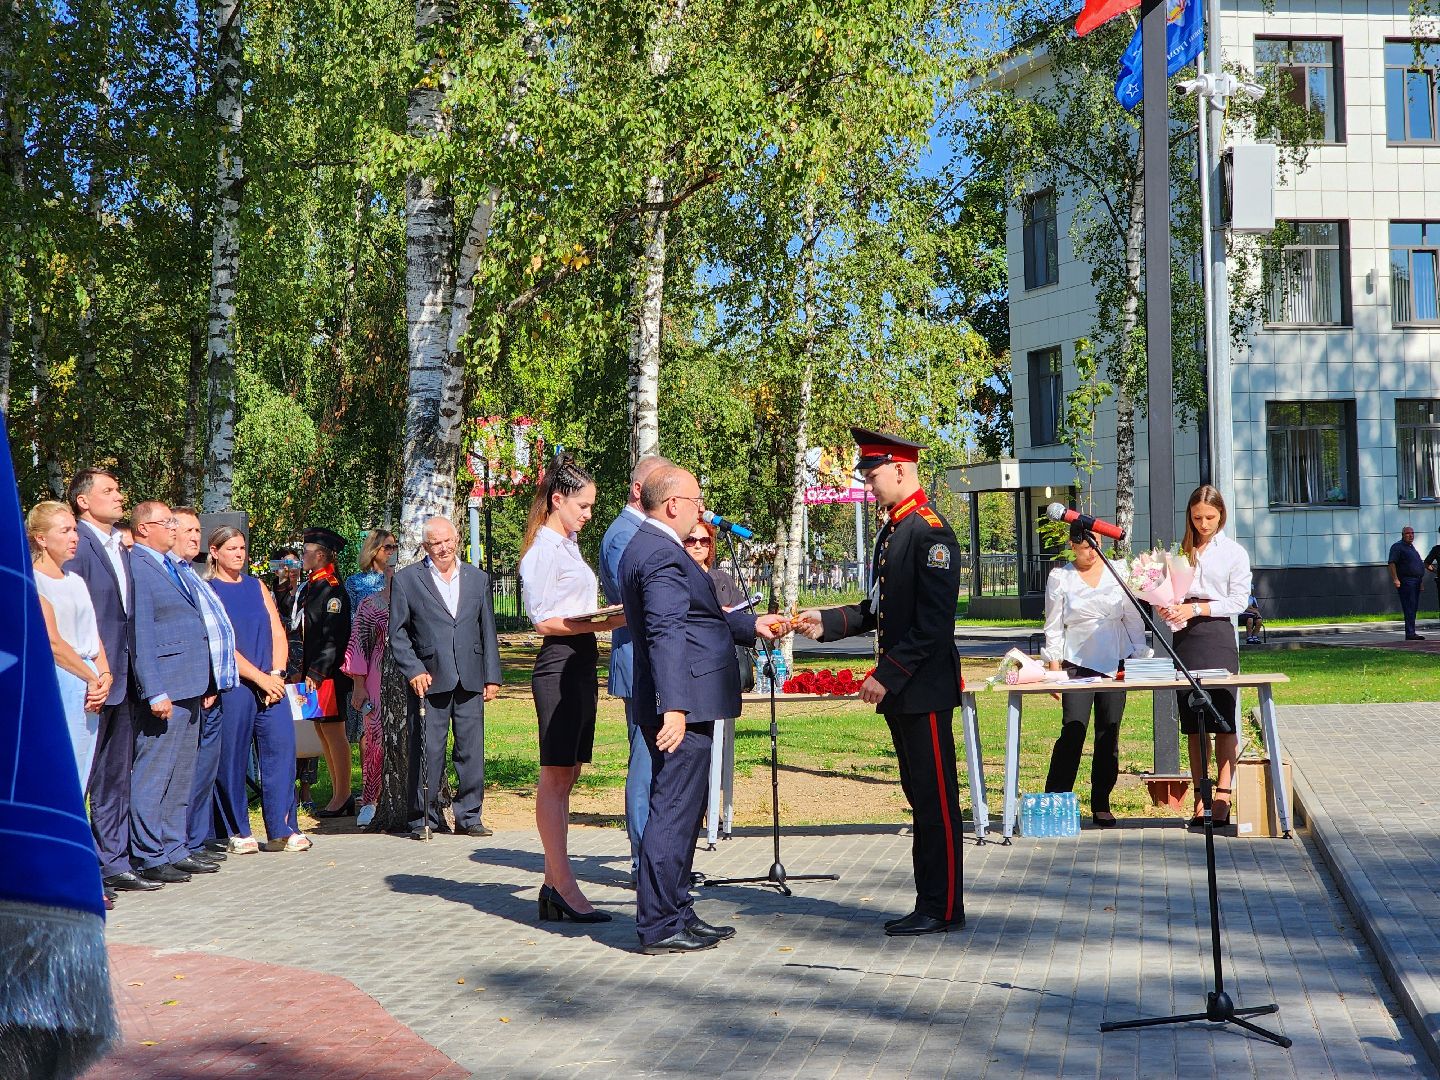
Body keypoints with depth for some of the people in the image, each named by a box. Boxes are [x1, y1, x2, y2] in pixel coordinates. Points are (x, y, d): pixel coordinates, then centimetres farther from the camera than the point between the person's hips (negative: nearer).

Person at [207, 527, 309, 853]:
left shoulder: (257, 586, 16)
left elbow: (278, 634, 11)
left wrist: (276, 674, -5)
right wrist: (259, 677, -12)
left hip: (270, 685, 4)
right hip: (231, 687, -4)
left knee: (281, 750, -4)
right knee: (232, 759, -1)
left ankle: (282, 829, 0)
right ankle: (237, 832, 9)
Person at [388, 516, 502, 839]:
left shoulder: (478, 578, 16)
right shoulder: (406, 579, 5)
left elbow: (488, 631, 16)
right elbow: (397, 633, 2)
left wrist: (492, 677, 10)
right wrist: (413, 670, -10)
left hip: (470, 680, 3)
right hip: (428, 679, -3)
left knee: (472, 751, 3)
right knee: (427, 752, -3)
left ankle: (469, 817, 13)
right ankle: (423, 819, 7)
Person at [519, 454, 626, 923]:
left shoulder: (567, 546, 20)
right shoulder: (544, 549, -9)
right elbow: (545, 622, -15)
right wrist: (603, 623, -20)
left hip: (581, 664, 10)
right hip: (558, 665, -10)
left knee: (567, 775, 8)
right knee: (556, 776, -7)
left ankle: (554, 885, 12)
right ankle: (563, 888, -6)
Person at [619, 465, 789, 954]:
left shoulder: (646, 547, 18)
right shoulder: (662, 555, -17)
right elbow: (666, 634, -26)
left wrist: (752, 624, 27)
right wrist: (673, 708, -31)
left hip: (682, 703, 11)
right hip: (683, 706, -11)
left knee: (682, 809, 18)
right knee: (673, 811, -6)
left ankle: (677, 913, 27)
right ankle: (659, 926, 0)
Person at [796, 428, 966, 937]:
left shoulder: (930, 531, -14)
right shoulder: (890, 531, 15)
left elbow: (933, 622, -20)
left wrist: (887, 676, -20)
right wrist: (827, 623, 11)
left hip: (924, 689, -10)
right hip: (901, 690, 10)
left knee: (936, 800, -2)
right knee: (921, 797, 13)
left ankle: (943, 910, 5)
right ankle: (931, 903, 20)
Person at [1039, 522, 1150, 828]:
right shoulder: (1060, 577, 3)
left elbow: (1133, 619, 11)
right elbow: (1053, 627, 4)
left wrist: (1140, 660, 7)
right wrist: (1054, 669, -1)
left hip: (1115, 663, 2)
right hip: (1076, 663, -2)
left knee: (1109, 734, 4)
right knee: (1073, 730, -12)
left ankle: (1101, 805, 13)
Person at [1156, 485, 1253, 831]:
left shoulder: (1234, 553, 4)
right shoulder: (1182, 551, 15)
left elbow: (1238, 600, -3)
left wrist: (1196, 609, -14)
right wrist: (1166, 607, -4)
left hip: (1218, 636, -4)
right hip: (1184, 638, 4)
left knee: (1223, 720, -5)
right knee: (1193, 723, 5)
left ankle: (1223, 798, -3)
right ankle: (1200, 797, 9)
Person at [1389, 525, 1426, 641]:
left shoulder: (1411, 547, 22)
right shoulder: (1397, 546, -7)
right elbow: (1391, 563, -16)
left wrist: (1421, 579, 26)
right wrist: (1395, 579, -24)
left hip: (1415, 581, 10)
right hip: (1406, 581, -10)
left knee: (1413, 608, 10)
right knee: (1409, 608, -14)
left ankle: (1411, 633, 14)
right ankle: (1410, 634, -16)